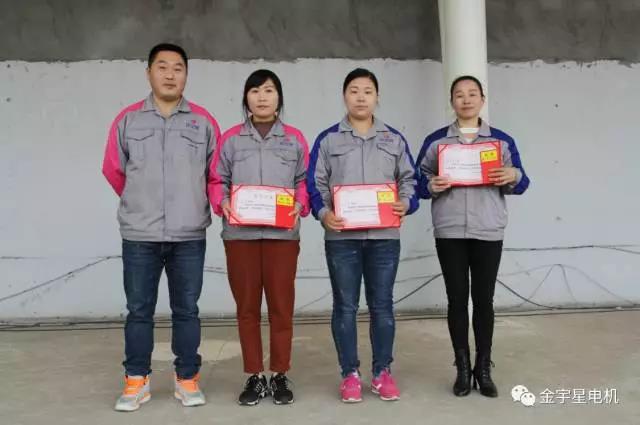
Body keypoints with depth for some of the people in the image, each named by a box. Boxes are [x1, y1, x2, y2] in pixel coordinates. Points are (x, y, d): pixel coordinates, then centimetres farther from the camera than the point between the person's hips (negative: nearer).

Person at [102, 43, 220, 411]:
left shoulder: (203, 121, 4)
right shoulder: (128, 120, 4)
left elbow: (216, 173, 8)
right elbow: (114, 171, 10)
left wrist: (190, 204, 6)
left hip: (189, 236, 0)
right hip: (139, 235, 0)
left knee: (187, 310, 8)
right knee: (139, 310, 8)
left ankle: (187, 378, 20)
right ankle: (137, 380, 21)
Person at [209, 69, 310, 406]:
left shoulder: (295, 138, 11)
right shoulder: (230, 138, 10)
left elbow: (305, 181, 8)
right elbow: (217, 181, 8)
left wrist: (300, 205, -11)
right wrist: (222, 203, -11)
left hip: (282, 234, 0)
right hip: (240, 234, 1)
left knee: (281, 306, 3)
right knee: (246, 307, 6)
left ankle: (280, 375, 16)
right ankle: (254, 377, 17)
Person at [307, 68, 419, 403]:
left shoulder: (394, 139, 11)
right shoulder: (328, 139, 6)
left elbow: (409, 180, 12)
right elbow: (315, 184, 3)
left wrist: (405, 204, -9)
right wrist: (324, 213, -14)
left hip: (384, 236, 1)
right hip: (341, 236, -1)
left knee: (381, 305, 7)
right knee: (345, 306, 4)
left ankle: (382, 372, 19)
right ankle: (350, 374, 16)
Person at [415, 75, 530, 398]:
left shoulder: (502, 140, 8)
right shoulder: (435, 140, 6)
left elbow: (520, 184, 9)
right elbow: (418, 182, 5)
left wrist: (513, 176, -13)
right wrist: (432, 186, -16)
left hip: (488, 232, 0)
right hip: (449, 232, 0)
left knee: (484, 300, 4)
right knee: (457, 300, 5)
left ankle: (484, 369, 17)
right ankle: (463, 368, 17)